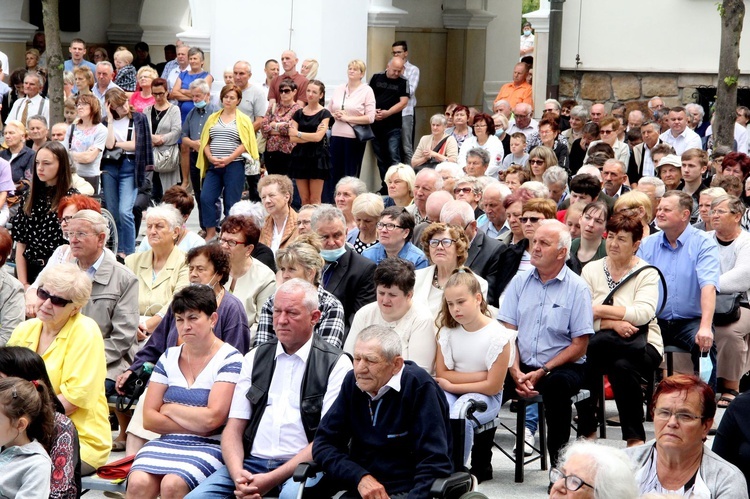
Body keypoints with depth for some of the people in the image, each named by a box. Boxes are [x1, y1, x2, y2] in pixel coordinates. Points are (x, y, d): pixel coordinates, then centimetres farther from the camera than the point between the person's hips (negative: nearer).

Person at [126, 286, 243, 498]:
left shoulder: (229, 359, -2)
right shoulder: (169, 357, 14)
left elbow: (212, 418, -13)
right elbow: (149, 418, 6)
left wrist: (169, 409, 1)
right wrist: (195, 425, -6)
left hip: (209, 446, -4)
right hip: (166, 443, 4)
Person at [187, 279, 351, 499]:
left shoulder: (336, 365, 1)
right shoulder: (255, 358, 15)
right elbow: (234, 427, 11)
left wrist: (272, 479, -15)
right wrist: (237, 473, -10)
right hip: (251, 462, 4)